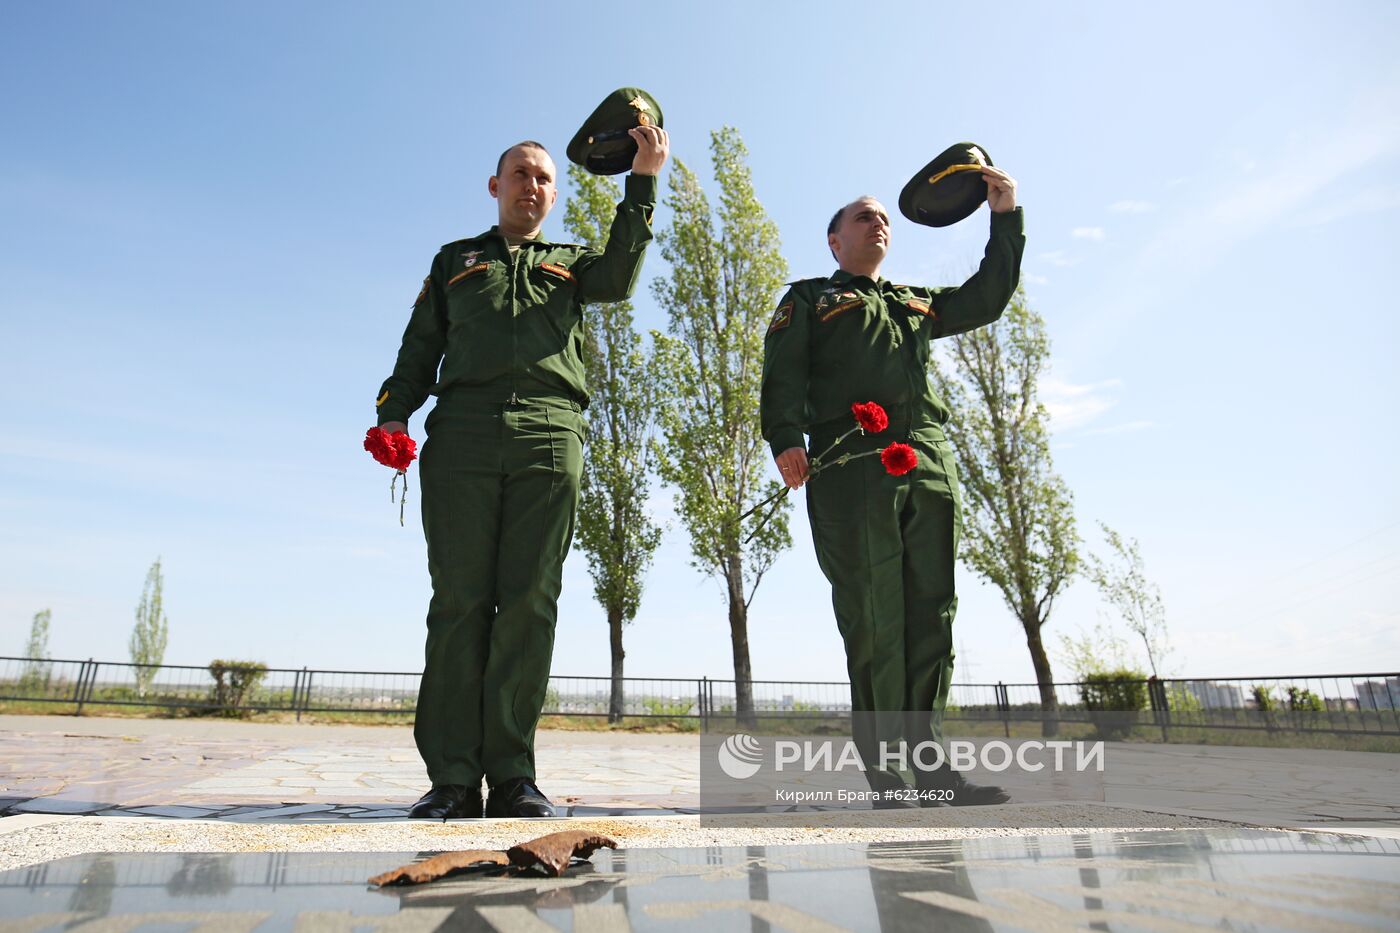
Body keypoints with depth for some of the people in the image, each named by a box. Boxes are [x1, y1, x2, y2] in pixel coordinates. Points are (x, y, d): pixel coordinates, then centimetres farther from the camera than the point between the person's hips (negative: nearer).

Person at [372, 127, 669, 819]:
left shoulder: (571, 262, 28)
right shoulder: (455, 261, 29)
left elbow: (619, 277, 4)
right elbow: (420, 346, 20)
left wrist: (643, 181, -1)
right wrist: (394, 410, 2)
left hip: (549, 436, 0)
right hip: (462, 432, 1)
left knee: (529, 600, -7)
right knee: (460, 598, -6)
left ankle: (511, 772, -3)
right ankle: (453, 777, -4)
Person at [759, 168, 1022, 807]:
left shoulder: (916, 302, 34)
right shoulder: (810, 300, 17)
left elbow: (987, 298, 29)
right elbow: (782, 375, 2)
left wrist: (1005, 219, 21)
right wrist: (785, 438, -16)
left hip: (929, 460, 5)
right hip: (851, 463, -5)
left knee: (931, 613, 0)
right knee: (874, 615, -8)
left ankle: (924, 759, 6)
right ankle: (885, 764, -2)